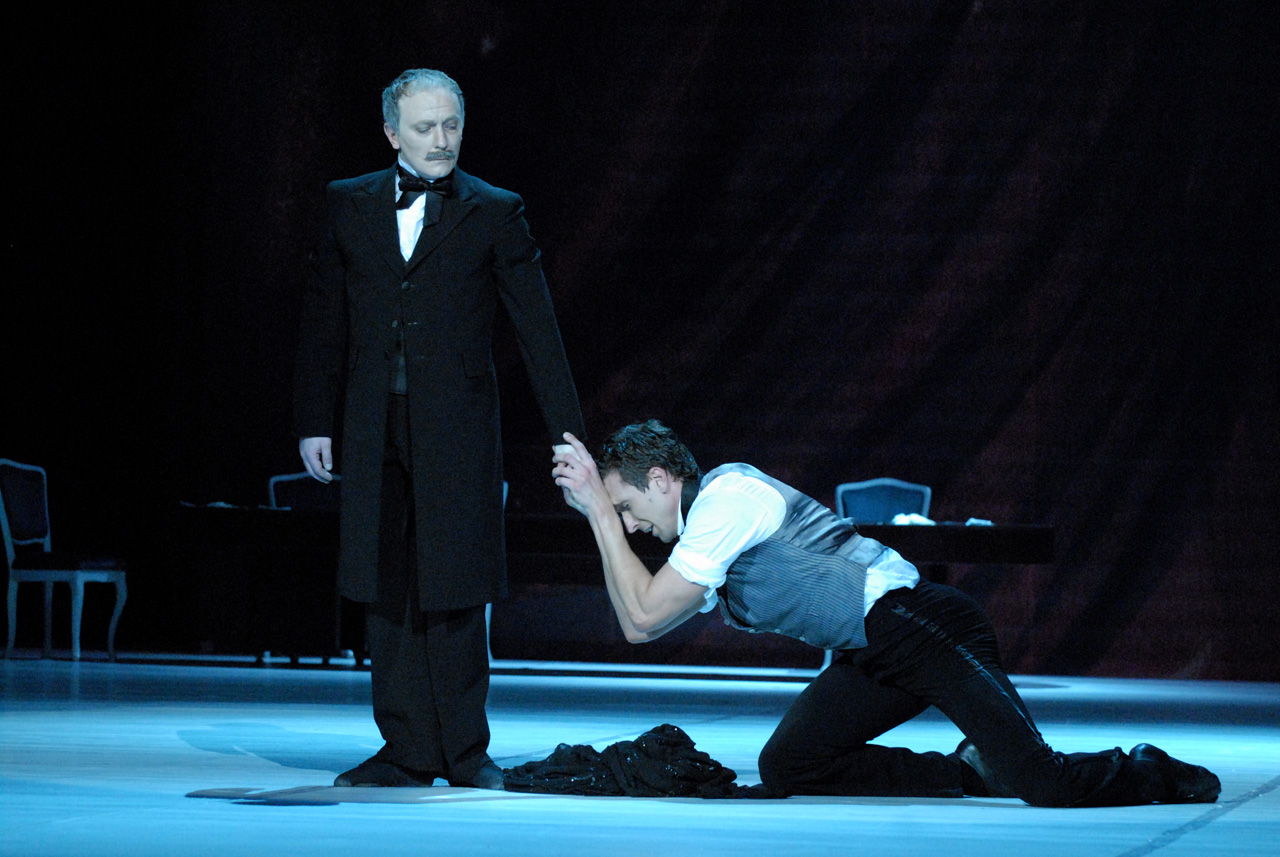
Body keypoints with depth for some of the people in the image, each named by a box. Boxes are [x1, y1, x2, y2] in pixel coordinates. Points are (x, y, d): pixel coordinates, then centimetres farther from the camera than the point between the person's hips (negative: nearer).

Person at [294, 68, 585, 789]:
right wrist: (315, 422, 7)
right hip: (375, 429, 3)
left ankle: (466, 751, 9)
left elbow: (539, 330, 0)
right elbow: (325, 321, 12)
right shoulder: (350, 205, 9)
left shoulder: (494, 214, 2)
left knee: (455, 590, -1)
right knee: (389, 592, 4)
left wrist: (570, 434, -4)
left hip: (457, 431, -3)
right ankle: (409, 751, 10)